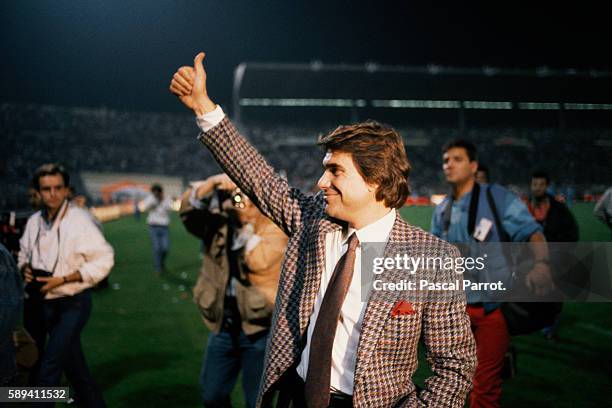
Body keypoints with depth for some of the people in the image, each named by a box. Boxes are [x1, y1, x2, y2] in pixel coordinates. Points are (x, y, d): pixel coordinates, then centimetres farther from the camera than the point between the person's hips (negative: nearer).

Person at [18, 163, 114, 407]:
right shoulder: (34, 222, 1)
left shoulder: (79, 220, -16)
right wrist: (25, 267, -6)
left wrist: (62, 279, -21)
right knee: (73, 366, 17)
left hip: (74, 303, -6)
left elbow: (104, 260, -16)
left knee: (50, 368, -12)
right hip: (48, 303, 6)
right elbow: (24, 254, 18)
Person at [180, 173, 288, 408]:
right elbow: (188, 210, -9)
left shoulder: (274, 227, -8)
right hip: (224, 324, 5)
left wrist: (247, 223, -21)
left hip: (259, 327, -5)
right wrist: (210, 183, -23)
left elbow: (258, 261, -23)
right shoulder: (219, 223, 6)